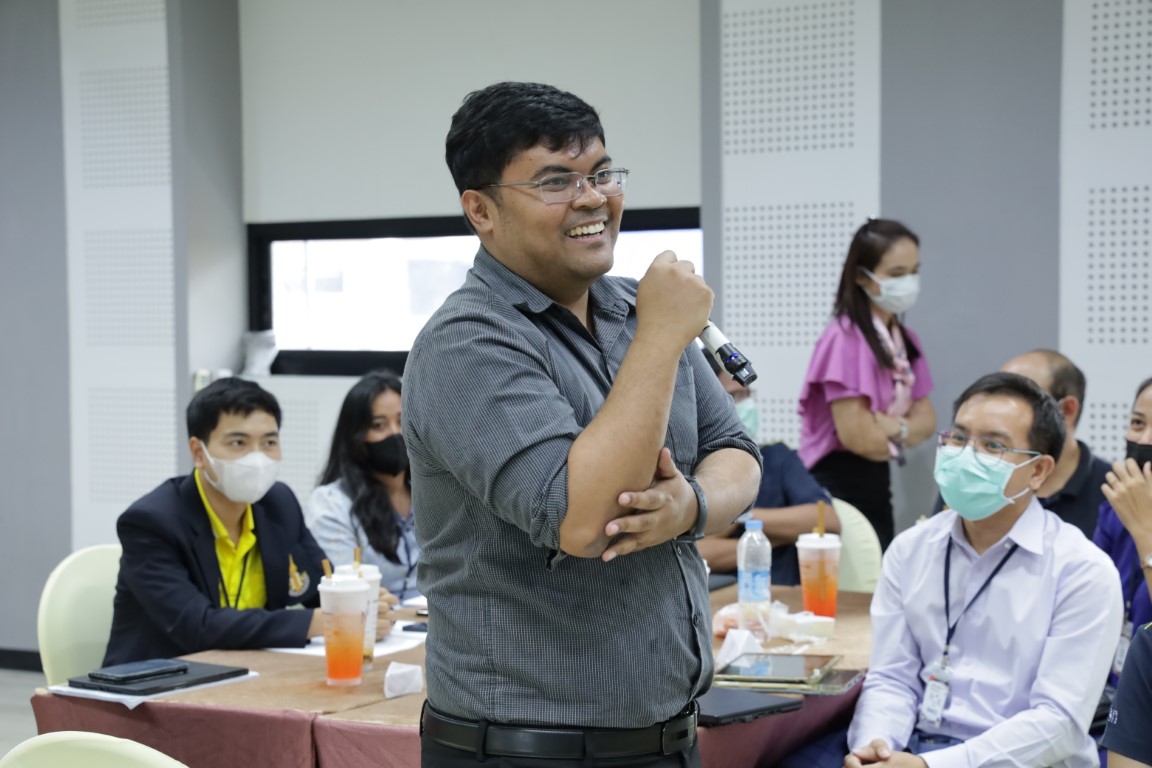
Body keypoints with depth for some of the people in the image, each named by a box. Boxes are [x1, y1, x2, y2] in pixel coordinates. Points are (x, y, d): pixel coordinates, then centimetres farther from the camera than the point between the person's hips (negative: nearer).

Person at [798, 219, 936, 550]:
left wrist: (890, 427, -12)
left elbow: (926, 420, 8)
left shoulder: (905, 340, 9)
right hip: (839, 485, -8)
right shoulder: (845, 339, -16)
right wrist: (906, 429, 0)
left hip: (877, 484, 8)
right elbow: (857, 437, -18)